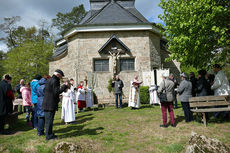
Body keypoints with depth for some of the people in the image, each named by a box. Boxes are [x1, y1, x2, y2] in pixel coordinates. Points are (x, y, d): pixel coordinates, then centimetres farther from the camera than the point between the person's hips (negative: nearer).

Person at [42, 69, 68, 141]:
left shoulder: (49, 80, 16)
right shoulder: (54, 81, -15)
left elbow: (44, 91, 20)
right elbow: (57, 92, -22)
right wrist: (65, 86, -17)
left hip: (47, 103, 10)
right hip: (51, 104, -10)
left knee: (48, 119, 16)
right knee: (49, 119, -2)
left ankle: (49, 134, 28)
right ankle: (49, 136, 7)